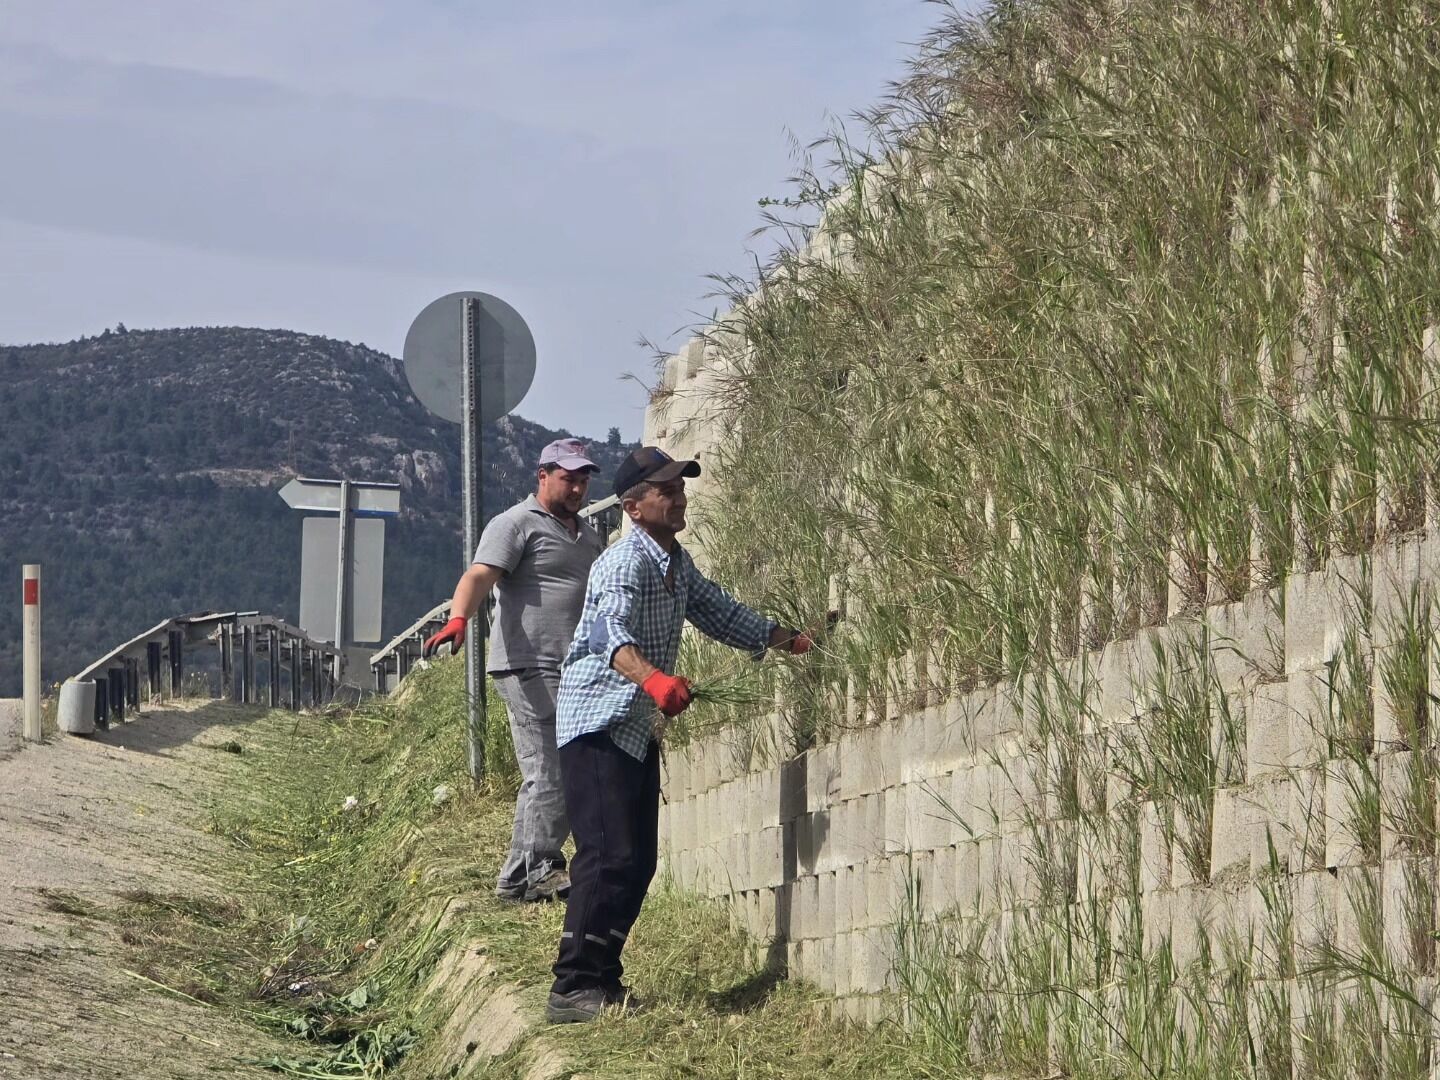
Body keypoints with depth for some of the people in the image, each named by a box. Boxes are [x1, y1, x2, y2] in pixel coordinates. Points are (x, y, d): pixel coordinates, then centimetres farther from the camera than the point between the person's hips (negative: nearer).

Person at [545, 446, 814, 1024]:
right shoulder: (624, 563, -19)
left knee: (639, 861, 9)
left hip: (640, 729, 9)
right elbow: (611, 633, -38)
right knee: (611, 856, -17)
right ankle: (572, 990, -16)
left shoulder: (678, 564, 11)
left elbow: (720, 613, 28)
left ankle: (603, 980, 18)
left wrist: (791, 640, 31)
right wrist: (652, 678, -56)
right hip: (597, 724, -9)